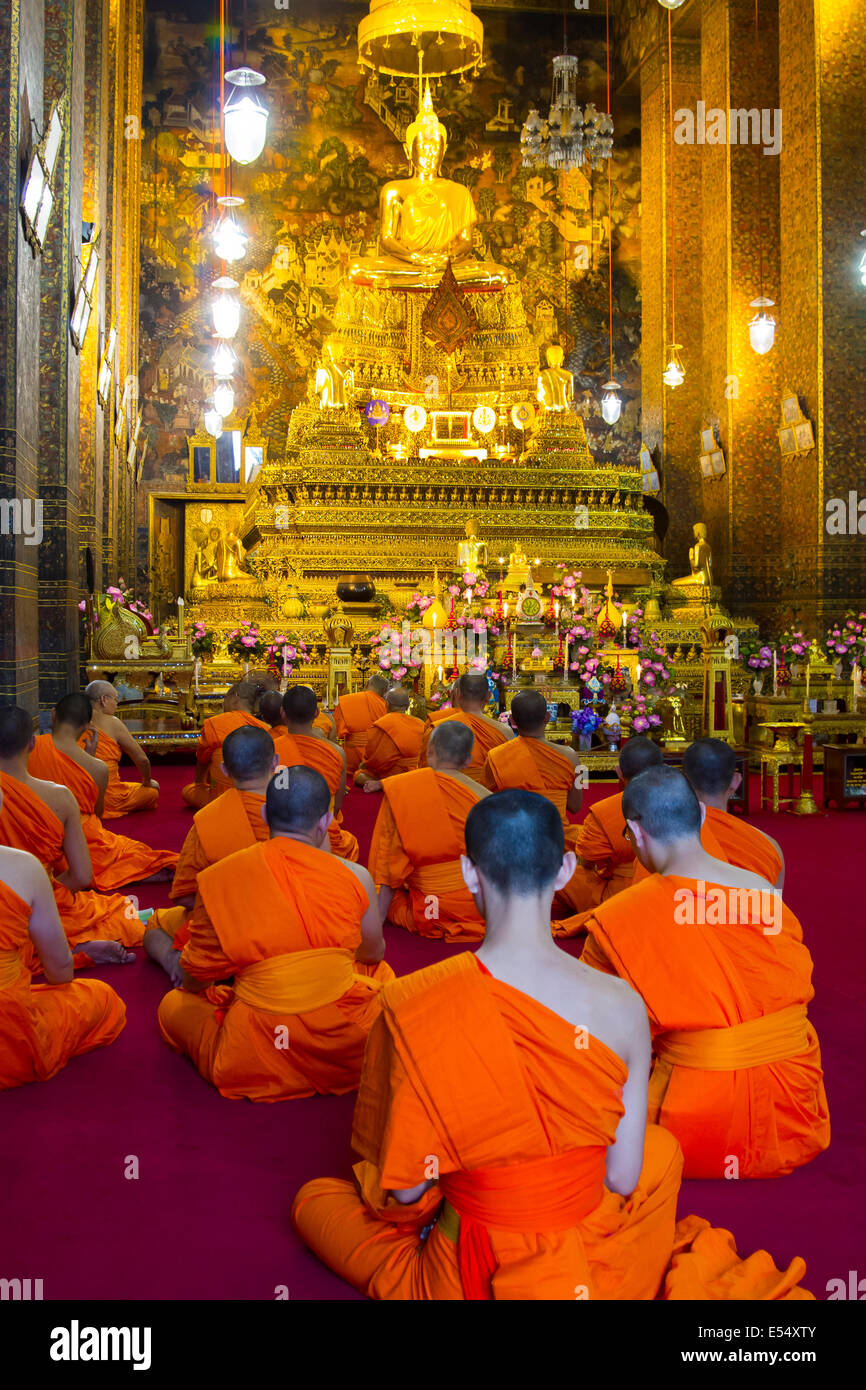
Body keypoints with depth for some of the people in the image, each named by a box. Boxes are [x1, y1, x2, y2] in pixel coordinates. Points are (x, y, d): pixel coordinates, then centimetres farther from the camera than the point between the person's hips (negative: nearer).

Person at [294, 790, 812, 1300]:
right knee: (662, 1148, 32)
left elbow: (405, 1189, -12)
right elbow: (621, 1178, -6)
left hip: (467, 1278, -1)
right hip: (596, 1275, 2)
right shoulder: (620, 1005, -17)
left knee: (314, 1196, 23)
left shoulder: (410, 1006, -21)